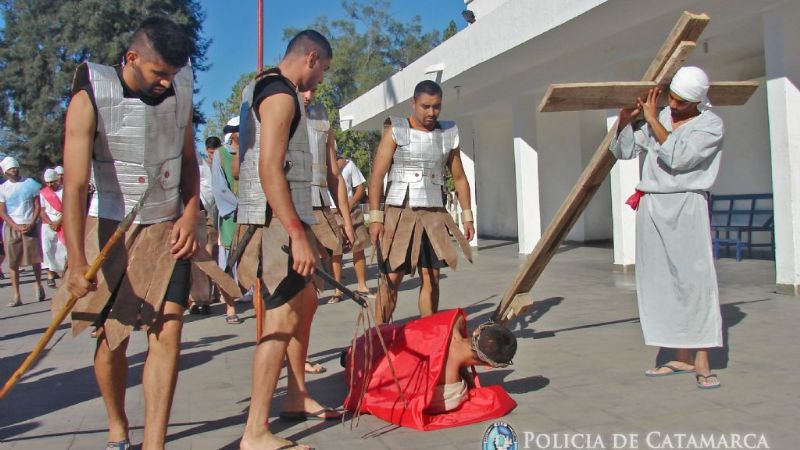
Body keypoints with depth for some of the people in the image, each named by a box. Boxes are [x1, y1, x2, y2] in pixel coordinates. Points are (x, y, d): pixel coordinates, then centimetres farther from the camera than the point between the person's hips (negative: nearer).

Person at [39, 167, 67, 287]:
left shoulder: (64, 191, 1)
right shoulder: (42, 193, 5)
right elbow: (41, 211, 2)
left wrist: (58, 222, -13)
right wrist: (50, 223, -11)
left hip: (62, 225, -1)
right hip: (48, 225, 1)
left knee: (64, 249, -1)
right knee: (47, 249, -8)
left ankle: (61, 271, 14)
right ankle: (50, 274, -5)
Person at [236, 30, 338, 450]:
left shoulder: (262, 88, 20)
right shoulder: (280, 95, -12)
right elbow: (269, 170, -22)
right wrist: (298, 234, -25)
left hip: (285, 219, 11)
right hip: (277, 222, -11)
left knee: (306, 301, 18)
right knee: (284, 317, -10)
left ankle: (296, 398, 30)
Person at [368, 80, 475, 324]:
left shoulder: (448, 134, 11)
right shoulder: (396, 131, -1)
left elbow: (459, 178, 17)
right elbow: (377, 177, -5)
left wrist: (467, 216, 12)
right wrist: (375, 217, -11)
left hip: (434, 214, 4)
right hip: (400, 213, -4)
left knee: (431, 279, 5)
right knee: (391, 278, -5)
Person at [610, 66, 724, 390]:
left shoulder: (711, 125, -2)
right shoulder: (658, 118, 13)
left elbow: (677, 157, -17)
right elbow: (624, 150, 17)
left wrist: (653, 119, -10)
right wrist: (625, 118, 2)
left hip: (685, 208, -5)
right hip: (651, 207, 5)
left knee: (695, 280, -10)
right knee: (660, 283, 5)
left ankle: (702, 362, -7)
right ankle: (682, 357, 13)